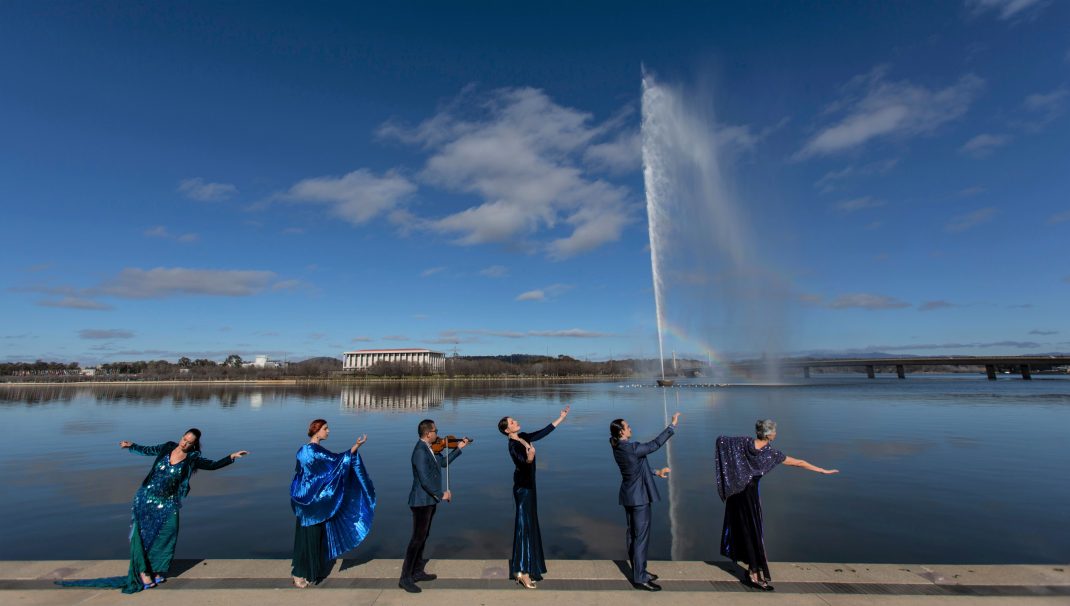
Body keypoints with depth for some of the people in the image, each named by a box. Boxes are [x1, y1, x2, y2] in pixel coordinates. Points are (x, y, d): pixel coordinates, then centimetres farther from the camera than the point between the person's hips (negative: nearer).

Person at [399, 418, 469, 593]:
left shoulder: (429, 449, 5)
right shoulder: (420, 452, -23)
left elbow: (443, 462, 18)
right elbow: (425, 480, -26)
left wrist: (458, 448, 13)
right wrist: (441, 495, -18)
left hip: (429, 500, 9)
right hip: (422, 501, -9)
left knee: (423, 536, 17)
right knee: (417, 538, -3)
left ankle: (417, 572, 29)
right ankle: (405, 578, 7)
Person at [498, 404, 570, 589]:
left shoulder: (524, 437, 4)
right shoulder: (513, 446, -21)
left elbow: (544, 432, 10)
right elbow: (523, 463, -38)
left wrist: (561, 417, 11)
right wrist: (529, 457, -61)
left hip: (528, 486, 9)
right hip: (522, 488, -9)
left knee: (530, 525, 14)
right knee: (525, 526, -6)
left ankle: (524, 567, 24)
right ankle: (522, 571, 0)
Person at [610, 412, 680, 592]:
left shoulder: (618, 448, 2)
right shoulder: (631, 448, -25)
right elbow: (655, 444, -17)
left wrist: (656, 473, 16)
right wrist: (673, 425, -10)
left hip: (629, 496, 9)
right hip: (639, 497, -9)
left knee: (633, 535, 17)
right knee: (641, 537, 0)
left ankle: (638, 572, 30)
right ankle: (640, 579, 9)